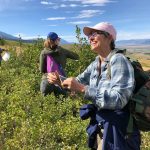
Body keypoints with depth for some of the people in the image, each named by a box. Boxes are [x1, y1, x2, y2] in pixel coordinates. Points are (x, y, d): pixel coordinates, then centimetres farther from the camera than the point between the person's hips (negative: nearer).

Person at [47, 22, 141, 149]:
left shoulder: (118, 60, -20)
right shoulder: (95, 64, 3)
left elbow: (119, 99, -29)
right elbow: (78, 82, 12)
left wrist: (82, 89, -34)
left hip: (117, 131, -6)